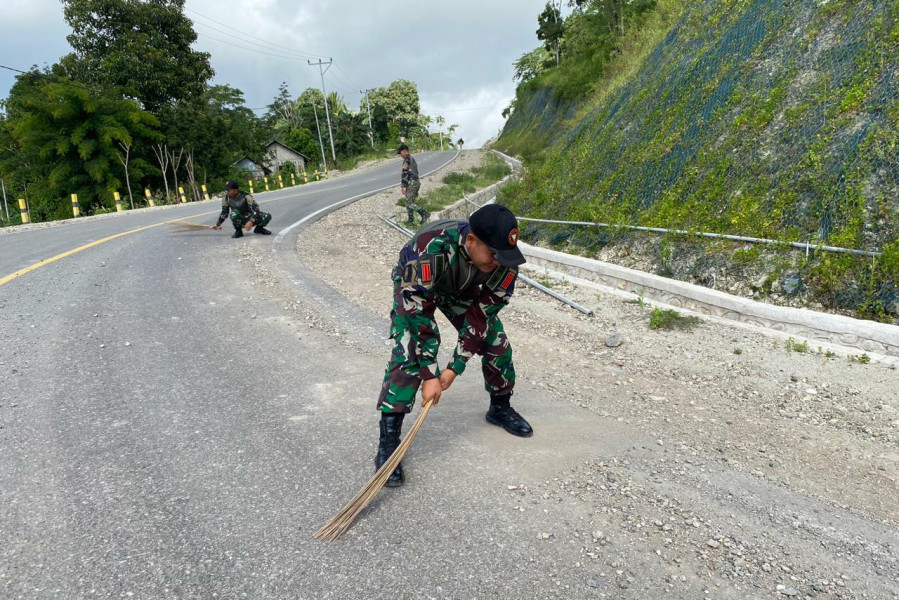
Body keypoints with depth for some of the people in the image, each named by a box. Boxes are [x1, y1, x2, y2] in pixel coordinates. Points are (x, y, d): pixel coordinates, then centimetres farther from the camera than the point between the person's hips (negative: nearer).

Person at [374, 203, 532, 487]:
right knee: (408, 354, -21)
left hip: (462, 288, 4)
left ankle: (500, 408, 26)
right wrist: (430, 376, -34)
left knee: (496, 341, -1)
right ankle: (388, 441, -12)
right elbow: (418, 314, -38)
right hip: (415, 287, -4)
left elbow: (482, 314, -22)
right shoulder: (431, 249, -45)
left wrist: (455, 367, -22)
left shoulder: (504, 260, -29)